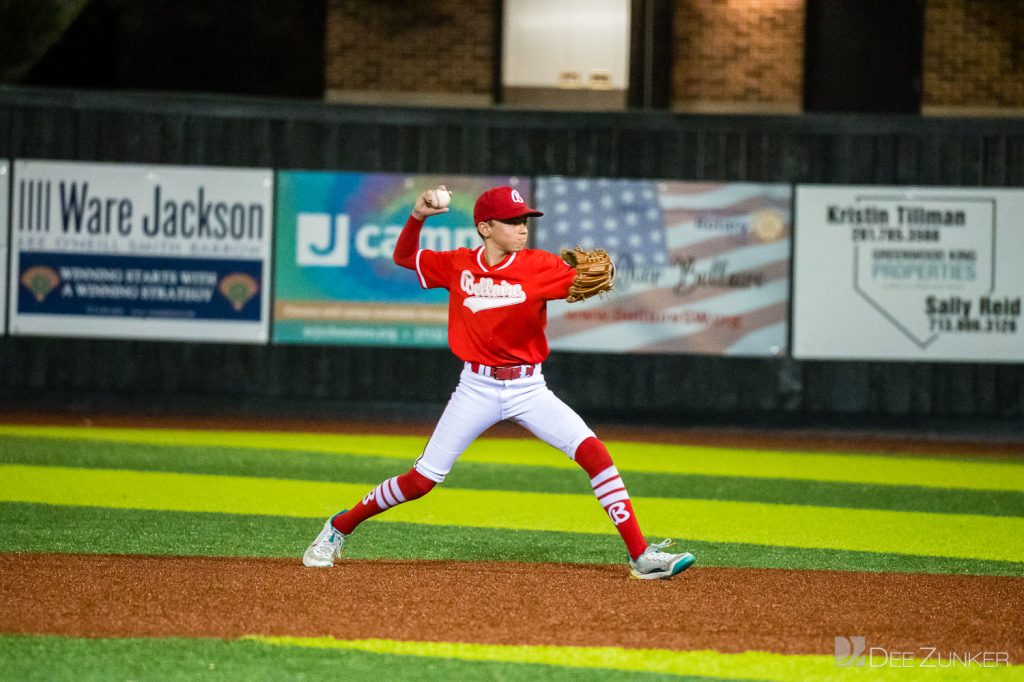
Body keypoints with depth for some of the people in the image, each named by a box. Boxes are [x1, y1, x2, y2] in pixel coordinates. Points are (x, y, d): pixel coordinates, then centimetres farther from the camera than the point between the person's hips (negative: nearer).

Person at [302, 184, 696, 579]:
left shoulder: (539, 266, -7)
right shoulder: (458, 265, -2)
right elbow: (404, 256, 11)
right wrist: (418, 216, -7)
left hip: (529, 388, 0)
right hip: (476, 390, 0)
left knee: (593, 452, -18)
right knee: (422, 480, -1)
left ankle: (641, 556, -15)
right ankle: (338, 528, 21)